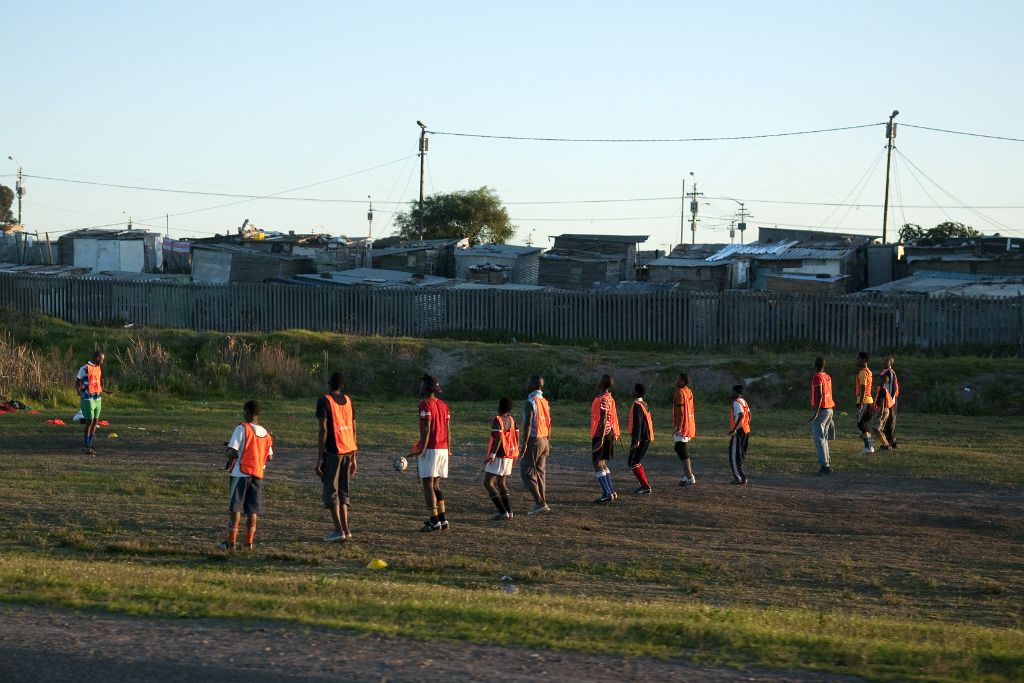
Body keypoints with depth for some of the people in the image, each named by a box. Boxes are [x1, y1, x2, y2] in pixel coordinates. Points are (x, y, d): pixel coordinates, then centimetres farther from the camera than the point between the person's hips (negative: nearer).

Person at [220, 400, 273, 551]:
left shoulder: (242, 429, -10)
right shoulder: (265, 433, 8)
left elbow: (233, 452, -15)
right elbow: (269, 457, 13)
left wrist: (228, 455, 6)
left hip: (241, 473, -5)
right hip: (258, 474, 5)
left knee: (235, 507, 1)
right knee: (252, 509, 8)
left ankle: (231, 540, 0)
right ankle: (249, 542, 8)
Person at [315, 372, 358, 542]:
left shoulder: (324, 401, -7)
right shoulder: (348, 401, 11)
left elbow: (323, 430, -13)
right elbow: (353, 430, 11)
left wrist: (319, 459, -11)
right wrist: (353, 457, 17)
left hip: (332, 451, -6)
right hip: (348, 451, 6)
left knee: (331, 490, -1)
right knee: (343, 491, 13)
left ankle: (339, 530, -7)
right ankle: (346, 529, 10)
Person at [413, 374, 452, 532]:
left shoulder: (425, 404, -9)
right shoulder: (443, 405, 13)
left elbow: (427, 428, -17)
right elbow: (447, 429, 14)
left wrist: (422, 447, -19)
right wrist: (448, 449, 19)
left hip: (430, 449, -8)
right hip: (443, 448, 8)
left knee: (428, 485, -5)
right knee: (436, 485, 16)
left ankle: (434, 521, -10)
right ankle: (443, 518, 12)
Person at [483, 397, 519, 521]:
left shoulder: (497, 420, -12)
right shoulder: (512, 420, 9)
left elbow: (498, 438, -21)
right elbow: (517, 437, 13)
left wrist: (492, 455, -22)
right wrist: (515, 455, 24)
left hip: (499, 455, -8)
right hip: (509, 456, 8)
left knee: (488, 483, -5)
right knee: (501, 483, 19)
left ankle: (502, 512, -13)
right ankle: (509, 511, 13)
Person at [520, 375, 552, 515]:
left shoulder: (531, 402, -15)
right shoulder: (545, 402, 11)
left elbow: (528, 424, -20)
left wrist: (524, 443, -19)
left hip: (534, 440, -8)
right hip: (544, 440, 8)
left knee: (527, 473, -4)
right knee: (540, 473, 13)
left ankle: (540, 503, -11)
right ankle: (542, 503, 13)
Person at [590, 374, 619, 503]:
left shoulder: (603, 399, -17)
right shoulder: (608, 398, 13)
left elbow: (604, 420, -22)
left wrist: (601, 439, -25)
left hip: (601, 434, -10)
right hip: (608, 434, 10)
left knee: (597, 464, -7)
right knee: (602, 463, 16)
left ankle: (608, 494, -9)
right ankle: (610, 492, 18)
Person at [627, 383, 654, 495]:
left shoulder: (637, 406, -15)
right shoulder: (644, 405, 15)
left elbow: (637, 424, -23)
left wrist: (636, 440, -26)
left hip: (640, 439, -10)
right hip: (647, 438, 10)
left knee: (633, 463, -5)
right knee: (637, 462, 17)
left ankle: (646, 487, -9)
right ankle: (645, 486, 17)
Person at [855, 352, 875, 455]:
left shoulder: (863, 372, -14)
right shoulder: (868, 371, 16)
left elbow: (863, 389, -20)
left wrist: (860, 404, -22)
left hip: (864, 401, -10)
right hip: (869, 401, 10)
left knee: (861, 425, -9)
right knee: (866, 425, 13)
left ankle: (868, 447, -13)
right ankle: (869, 446, 16)